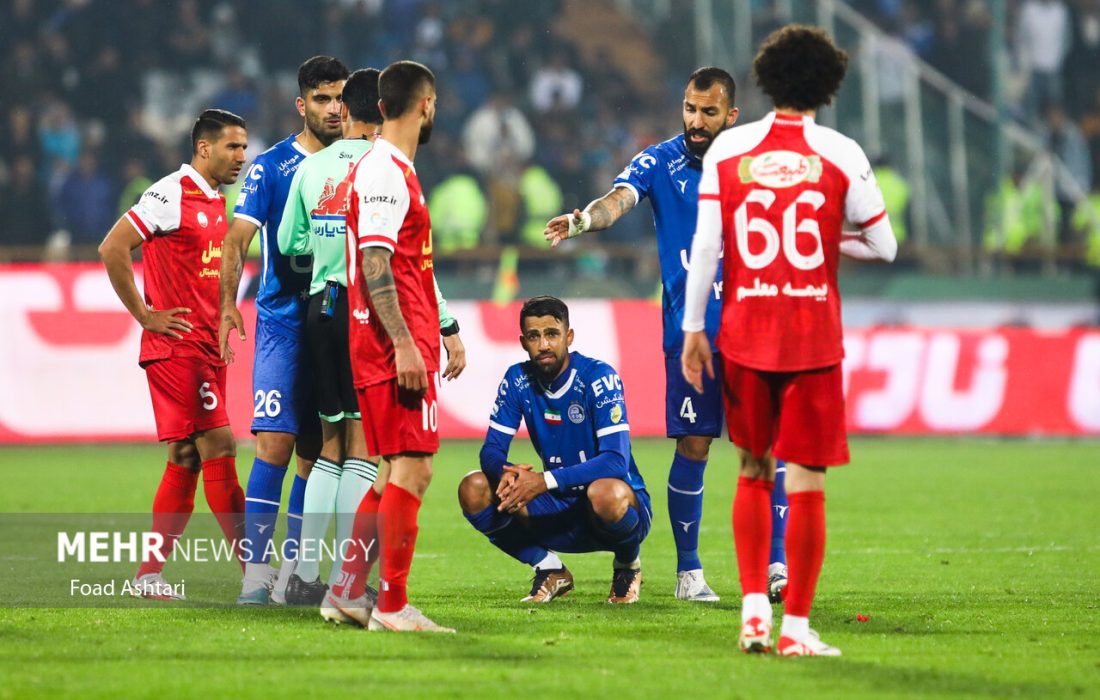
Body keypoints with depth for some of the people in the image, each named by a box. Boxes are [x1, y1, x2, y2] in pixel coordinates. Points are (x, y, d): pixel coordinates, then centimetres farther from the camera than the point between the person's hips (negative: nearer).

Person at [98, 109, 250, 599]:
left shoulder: (217, 203, 16)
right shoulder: (172, 195, -11)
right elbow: (112, 247, -15)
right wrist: (145, 316, -13)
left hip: (207, 349, 9)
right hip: (176, 347, -9)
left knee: (186, 459, 9)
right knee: (218, 449, -11)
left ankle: (150, 573, 13)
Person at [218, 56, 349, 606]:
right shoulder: (271, 165, -3)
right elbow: (237, 239, -10)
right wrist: (228, 304, -23)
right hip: (282, 323, -4)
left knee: (316, 454, 6)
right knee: (275, 443, -14)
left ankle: (292, 574, 14)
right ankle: (256, 574, -14)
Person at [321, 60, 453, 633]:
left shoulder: (389, 169, 19)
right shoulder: (385, 172, -13)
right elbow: (375, 263, -19)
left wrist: (442, 331, 27)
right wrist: (405, 343, -23)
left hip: (402, 345, 10)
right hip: (395, 346, -10)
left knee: (398, 472, 14)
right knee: (410, 469, -10)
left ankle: (347, 593, 16)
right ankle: (392, 606, -9)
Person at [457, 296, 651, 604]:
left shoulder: (598, 377, -18)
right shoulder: (518, 380, -3)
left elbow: (616, 461, -27)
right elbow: (491, 450, -3)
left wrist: (546, 481, -38)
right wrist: (507, 472, -30)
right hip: (562, 514, 4)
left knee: (607, 493, -41)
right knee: (474, 489, -15)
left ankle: (628, 565, -5)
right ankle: (550, 570, 1)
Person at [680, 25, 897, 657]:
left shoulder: (727, 150, 0)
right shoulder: (840, 155, -4)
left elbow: (705, 246, -1)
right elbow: (884, 247, 2)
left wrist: (694, 329, 6)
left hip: (744, 335, 2)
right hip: (814, 338, -2)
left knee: (754, 471, 17)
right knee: (807, 481, 1)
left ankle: (754, 610, 10)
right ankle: (797, 626, 0)